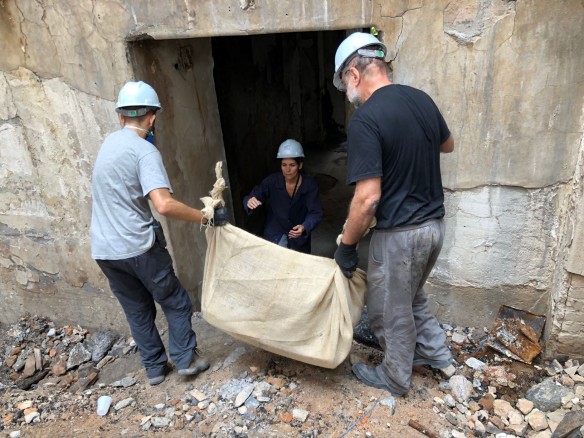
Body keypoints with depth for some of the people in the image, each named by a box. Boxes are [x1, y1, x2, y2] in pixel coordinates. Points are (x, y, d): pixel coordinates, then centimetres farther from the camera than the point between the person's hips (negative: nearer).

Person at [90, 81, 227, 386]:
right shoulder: (145, 151, -15)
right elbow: (164, 205, -29)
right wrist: (204, 217, -20)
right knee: (175, 303, 13)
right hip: (137, 246, -7)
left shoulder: (108, 143, 9)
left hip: (103, 249, 7)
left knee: (137, 310, 18)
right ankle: (185, 359, 20)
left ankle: (154, 367, 29)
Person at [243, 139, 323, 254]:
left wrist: (304, 227, -39)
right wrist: (250, 201, -43)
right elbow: (254, 196, -18)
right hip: (275, 234, -1)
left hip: (299, 236, 1)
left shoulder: (310, 185, -17)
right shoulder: (272, 181, -16)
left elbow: (316, 213, -20)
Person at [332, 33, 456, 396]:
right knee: (412, 297, 29)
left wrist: (347, 245, -12)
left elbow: (368, 197, -25)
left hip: (400, 233, -8)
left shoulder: (365, 119, -21)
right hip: (434, 223, 8)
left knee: (390, 312, 15)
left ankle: (395, 378, 36)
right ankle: (438, 354, 44)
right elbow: (448, 145, 21)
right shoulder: (421, 99, 2)